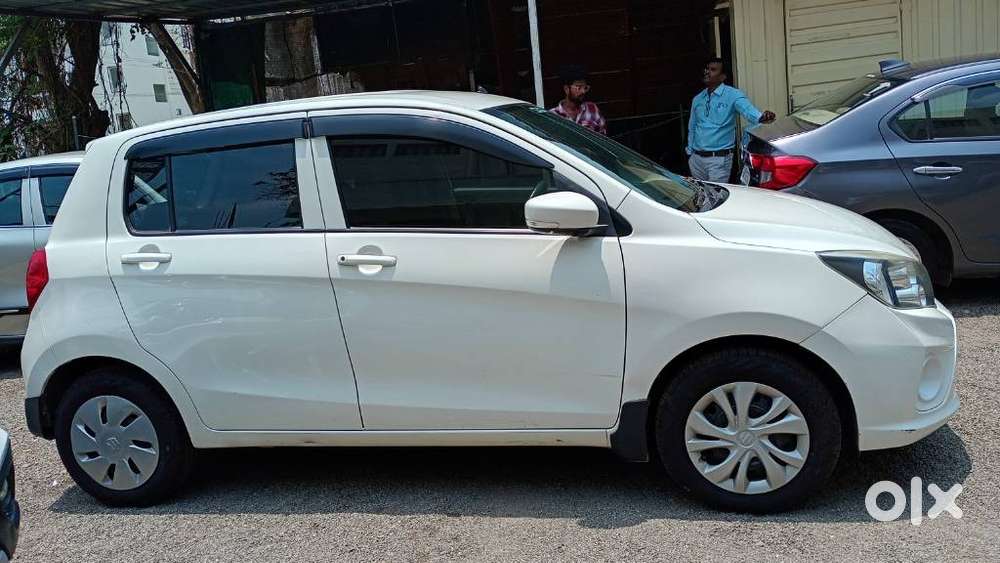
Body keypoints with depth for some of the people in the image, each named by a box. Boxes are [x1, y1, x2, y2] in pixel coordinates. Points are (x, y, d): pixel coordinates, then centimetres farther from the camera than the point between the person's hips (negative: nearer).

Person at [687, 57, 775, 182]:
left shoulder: (733, 95, -8)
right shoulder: (697, 99, 11)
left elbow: (747, 109, -28)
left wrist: (760, 117, -49)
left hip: (719, 158, -6)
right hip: (696, 158, 6)